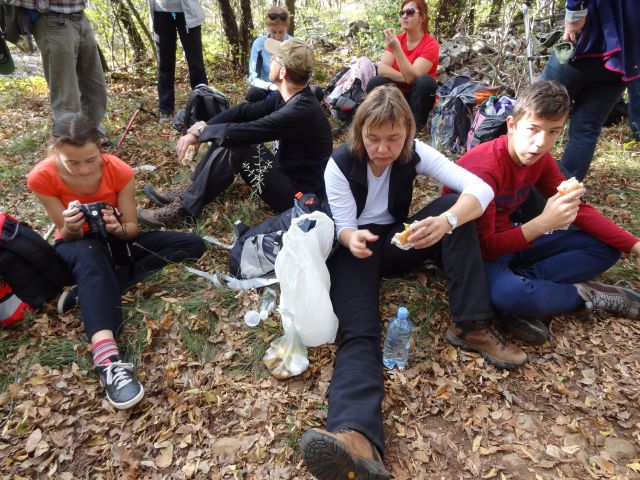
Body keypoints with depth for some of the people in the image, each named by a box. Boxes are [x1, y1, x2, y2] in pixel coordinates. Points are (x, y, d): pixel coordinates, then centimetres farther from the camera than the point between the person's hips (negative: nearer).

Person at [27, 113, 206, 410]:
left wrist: (117, 228, -36)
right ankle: (107, 358, -57)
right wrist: (71, 227, -38)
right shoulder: (42, 178, -20)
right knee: (89, 254, -42)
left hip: (115, 241, 3)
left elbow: (132, 228, -13)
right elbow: (67, 236, -15)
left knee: (193, 245, -17)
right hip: (77, 247, -2)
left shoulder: (119, 171, -18)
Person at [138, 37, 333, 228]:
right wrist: (197, 132, -6)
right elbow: (245, 111, 2)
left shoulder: (301, 111, -28)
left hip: (299, 196, -9)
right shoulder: (291, 96, 0)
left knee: (232, 147, -21)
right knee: (225, 138, 3)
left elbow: (239, 132, -27)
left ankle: (184, 209, -7)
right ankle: (188, 196, 8)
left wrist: (202, 131, -8)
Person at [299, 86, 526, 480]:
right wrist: (352, 238, -40)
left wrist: (446, 221, -43)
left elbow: (481, 188, -20)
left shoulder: (414, 153, -9)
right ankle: (357, 439, -56)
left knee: (456, 208, -22)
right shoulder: (340, 164, -13)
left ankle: (474, 327, -22)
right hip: (355, 247, -3)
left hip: (397, 240, 4)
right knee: (359, 332, -31)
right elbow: (342, 227, -13)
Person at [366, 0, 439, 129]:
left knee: (426, 81, -34)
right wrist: (405, 78, -28)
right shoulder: (397, 39, -1)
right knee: (375, 83, -22)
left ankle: (416, 124, -17)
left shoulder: (431, 44, -15)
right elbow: (382, 69, -15)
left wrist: (396, 49, -36)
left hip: (419, 96, -3)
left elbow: (412, 76, -29)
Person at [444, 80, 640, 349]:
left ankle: (521, 281, -16)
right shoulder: (483, 169, -28)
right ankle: (584, 294, -10)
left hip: (508, 238, 8)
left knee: (605, 247, 2)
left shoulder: (540, 158, -4)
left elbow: (578, 209, 3)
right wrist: (544, 222, -40)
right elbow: (484, 247, -28)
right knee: (509, 295, -40)